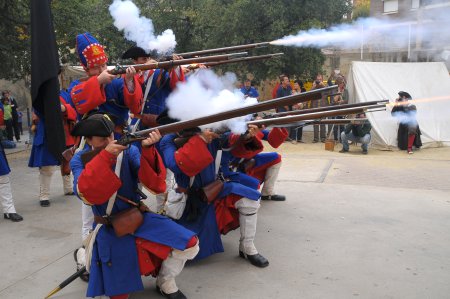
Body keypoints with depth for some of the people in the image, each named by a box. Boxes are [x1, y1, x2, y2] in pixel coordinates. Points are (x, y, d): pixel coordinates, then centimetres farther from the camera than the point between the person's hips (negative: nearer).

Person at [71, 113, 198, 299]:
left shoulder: (128, 150, -7)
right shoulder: (79, 160, -6)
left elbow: (155, 183, -20)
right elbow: (86, 194, -26)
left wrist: (147, 150, -36)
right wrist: (106, 156, -34)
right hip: (109, 230, -1)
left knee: (189, 244, -15)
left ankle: (165, 282, 13)